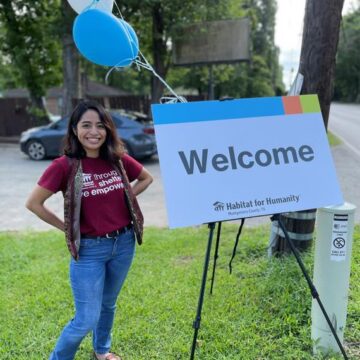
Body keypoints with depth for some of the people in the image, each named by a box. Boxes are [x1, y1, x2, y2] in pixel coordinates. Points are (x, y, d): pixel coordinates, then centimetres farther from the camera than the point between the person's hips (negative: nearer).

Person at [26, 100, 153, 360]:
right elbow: (34, 203, -10)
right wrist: (66, 227, -7)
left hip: (124, 243, 4)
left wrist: (123, 198, 2)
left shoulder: (119, 160, -3)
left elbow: (147, 178, 14)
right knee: (87, 319, -1)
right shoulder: (64, 166, -14)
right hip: (89, 249, -4)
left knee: (108, 304, 23)